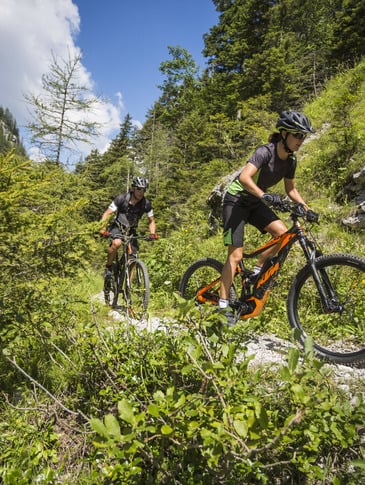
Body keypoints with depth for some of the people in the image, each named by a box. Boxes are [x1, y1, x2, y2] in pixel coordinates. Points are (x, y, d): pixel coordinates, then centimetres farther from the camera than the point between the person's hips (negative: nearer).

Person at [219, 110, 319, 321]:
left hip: (255, 202, 7)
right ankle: (223, 304, -3)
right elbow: (244, 177, -39)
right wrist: (264, 195, -53)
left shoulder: (291, 160, -1)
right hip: (237, 200, -7)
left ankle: (257, 272, 3)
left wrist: (306, 208, -3)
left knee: (283, 233, -15)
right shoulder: (265, 152, -23)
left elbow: (291, 189, 10)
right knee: (236, 254, -11)